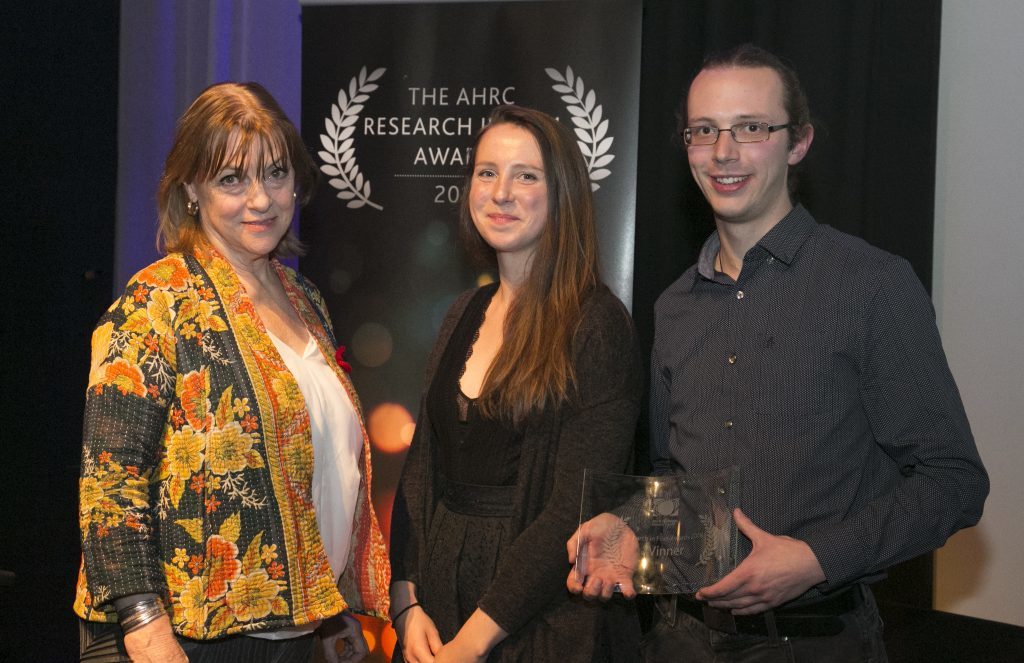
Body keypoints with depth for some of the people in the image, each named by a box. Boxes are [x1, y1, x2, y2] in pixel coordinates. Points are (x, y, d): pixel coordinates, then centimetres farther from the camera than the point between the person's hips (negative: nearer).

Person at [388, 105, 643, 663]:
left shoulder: (595, 325, -13)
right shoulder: (465, 316, 6)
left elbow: (577, 510, -18)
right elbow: (421, 469, 8)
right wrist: (407, 602, -3)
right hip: (440, 600, 6)